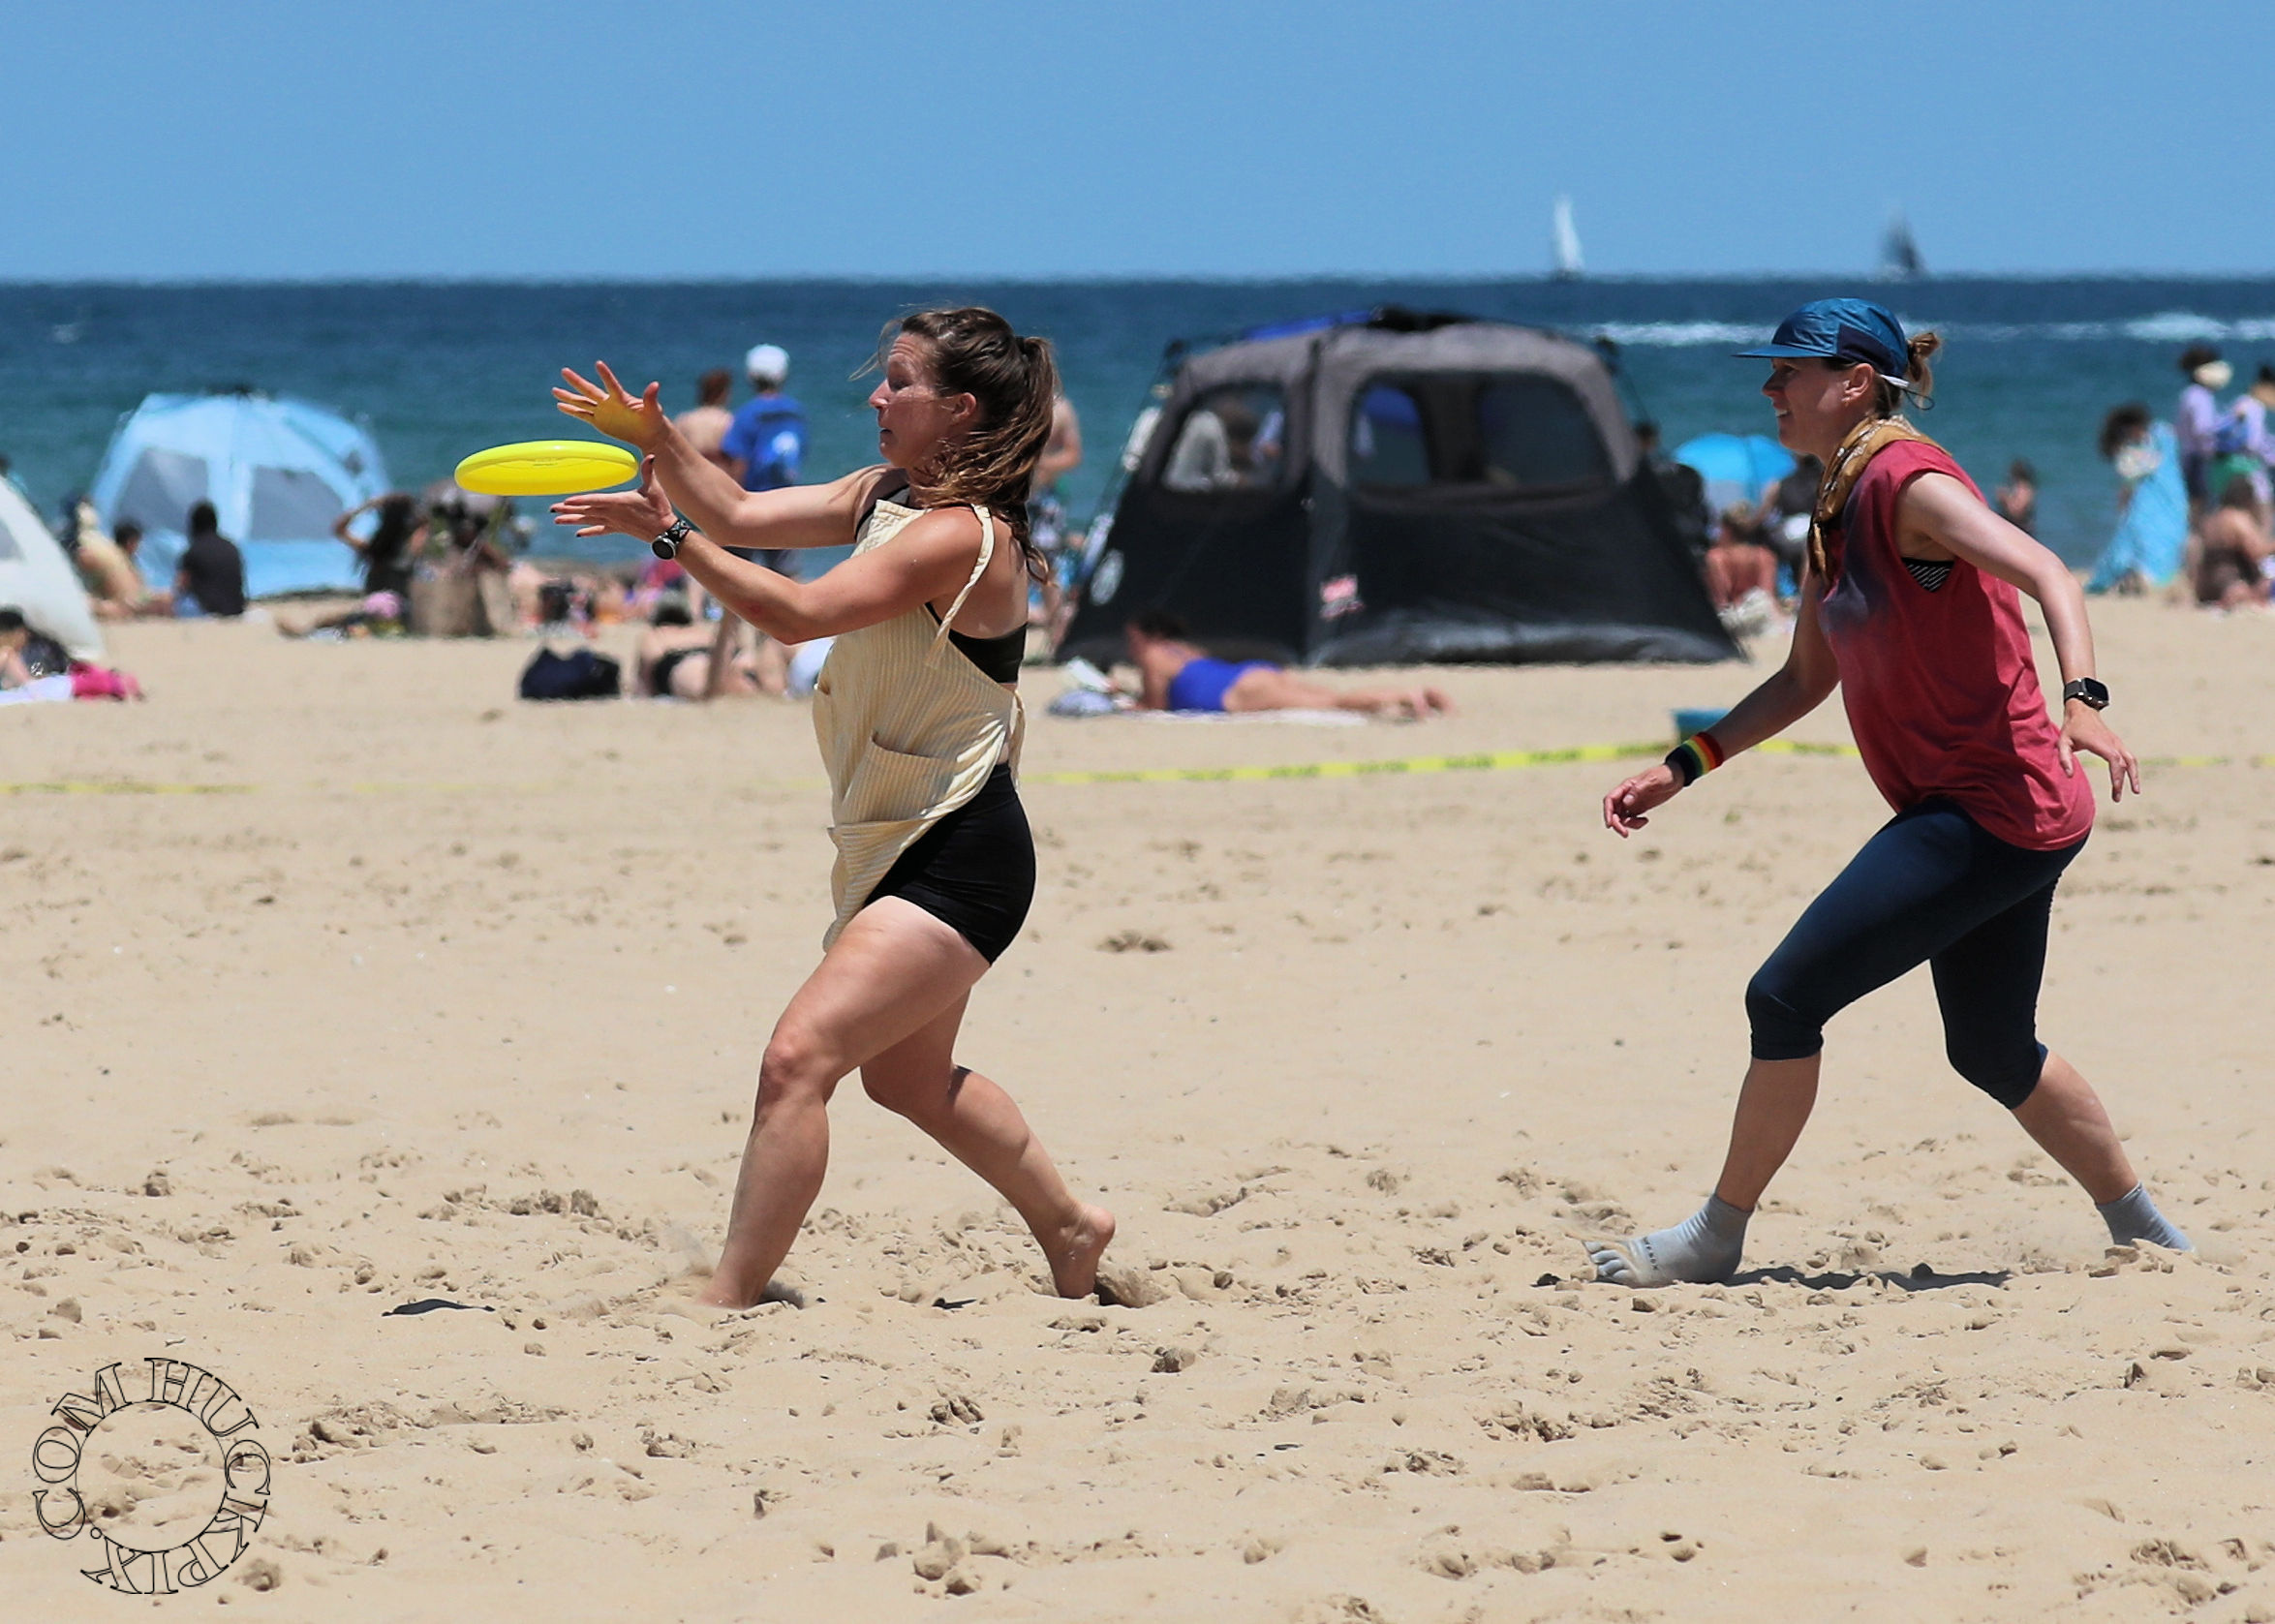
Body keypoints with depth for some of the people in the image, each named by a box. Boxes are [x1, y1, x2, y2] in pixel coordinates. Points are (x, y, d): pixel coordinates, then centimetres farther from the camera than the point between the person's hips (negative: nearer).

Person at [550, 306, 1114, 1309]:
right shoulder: (883, 495, 8)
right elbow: (744, 516, 8)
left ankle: (727, 1303, -24)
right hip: (897, 846, 11)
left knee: (798, 1057, -21)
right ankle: (1069, 1231, 46)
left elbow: (795, 613, -30)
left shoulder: (962, 535, -21)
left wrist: (671, 535, -32)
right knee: (908, 1079, 26)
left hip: (960, 860, -11)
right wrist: (658, 440, -8)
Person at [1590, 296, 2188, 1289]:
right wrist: (1684, 766, 17)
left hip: (1996, 812, -10)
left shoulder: (1908, 483, -14)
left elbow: (2045, 574, -27)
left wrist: (2081, 699, -43)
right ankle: (2146, 1235, 34)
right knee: (1994, 1053, 21)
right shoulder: (1838, 510, 14)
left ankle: (1717, 1236, 1)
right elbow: (1806, 680, 24)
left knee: (1785, 999, -10)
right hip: (1989, 811, 10)